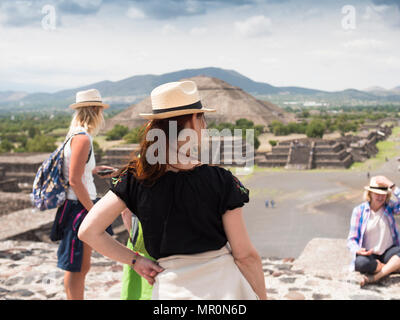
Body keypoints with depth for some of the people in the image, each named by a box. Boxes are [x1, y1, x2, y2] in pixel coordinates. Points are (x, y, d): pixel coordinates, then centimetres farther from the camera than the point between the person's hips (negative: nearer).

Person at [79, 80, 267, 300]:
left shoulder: (135, 179, -7)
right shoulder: (220, 180, -13)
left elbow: (88, 231, -6)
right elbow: (245, 255, -9)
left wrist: (135, 260, 2)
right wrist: (262, 297, 6)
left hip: (170, 289, 3)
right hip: (224, 285, -2)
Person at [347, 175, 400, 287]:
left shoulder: (389, 207, 3)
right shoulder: (359, 210, -3)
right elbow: (352, 239, -4)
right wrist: (358, 250, -25)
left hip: (388, 252, 2)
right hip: (369, 253, -2)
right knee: (361, 263, -36)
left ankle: (376, 276, -31)